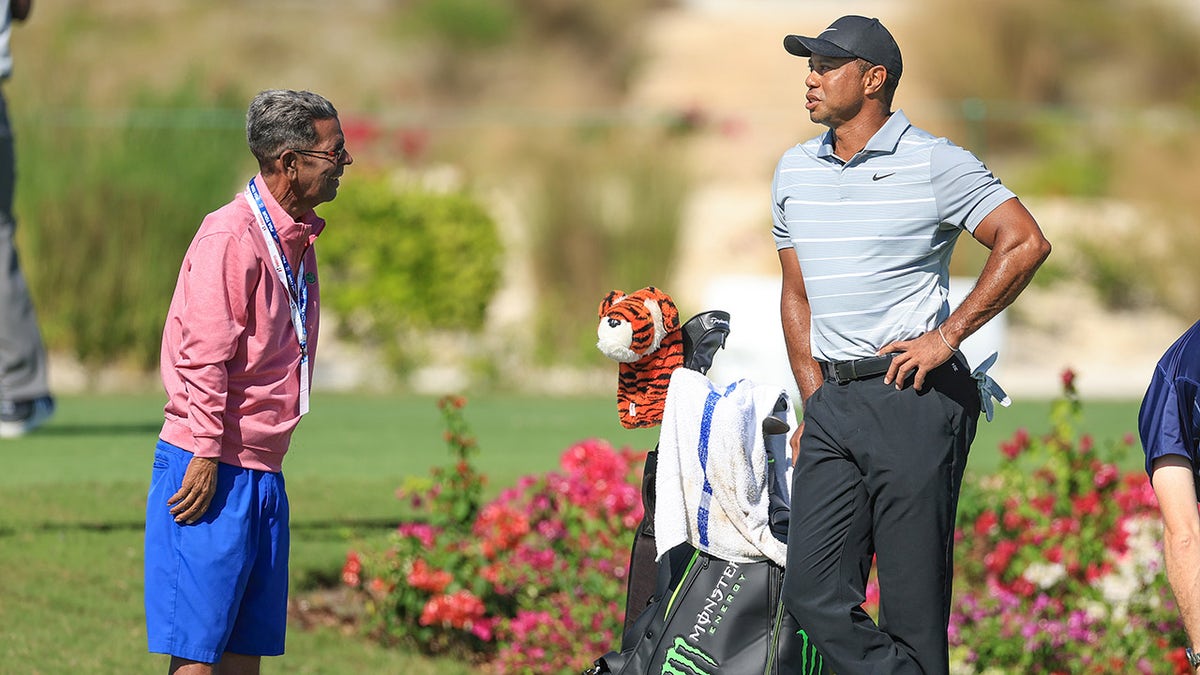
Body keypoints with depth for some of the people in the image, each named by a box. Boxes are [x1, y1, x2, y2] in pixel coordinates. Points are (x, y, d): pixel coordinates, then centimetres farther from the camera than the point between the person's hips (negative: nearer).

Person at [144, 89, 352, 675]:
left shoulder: (297, 240, 16)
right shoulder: (231, 235, -13)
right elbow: (204, 355, -17)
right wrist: (207, 455, -20)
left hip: (263, 471, 9)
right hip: (212, 468, -9)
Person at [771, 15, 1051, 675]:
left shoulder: (933, 163, -3)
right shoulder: (795, 171, 16)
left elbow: (1025, 244, -8)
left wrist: (946, 336, -10)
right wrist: (815, 404, 14)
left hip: (914, 398, -6)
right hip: (834, 400, 6)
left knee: (912, 608, -5)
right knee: (813, 594, -5)